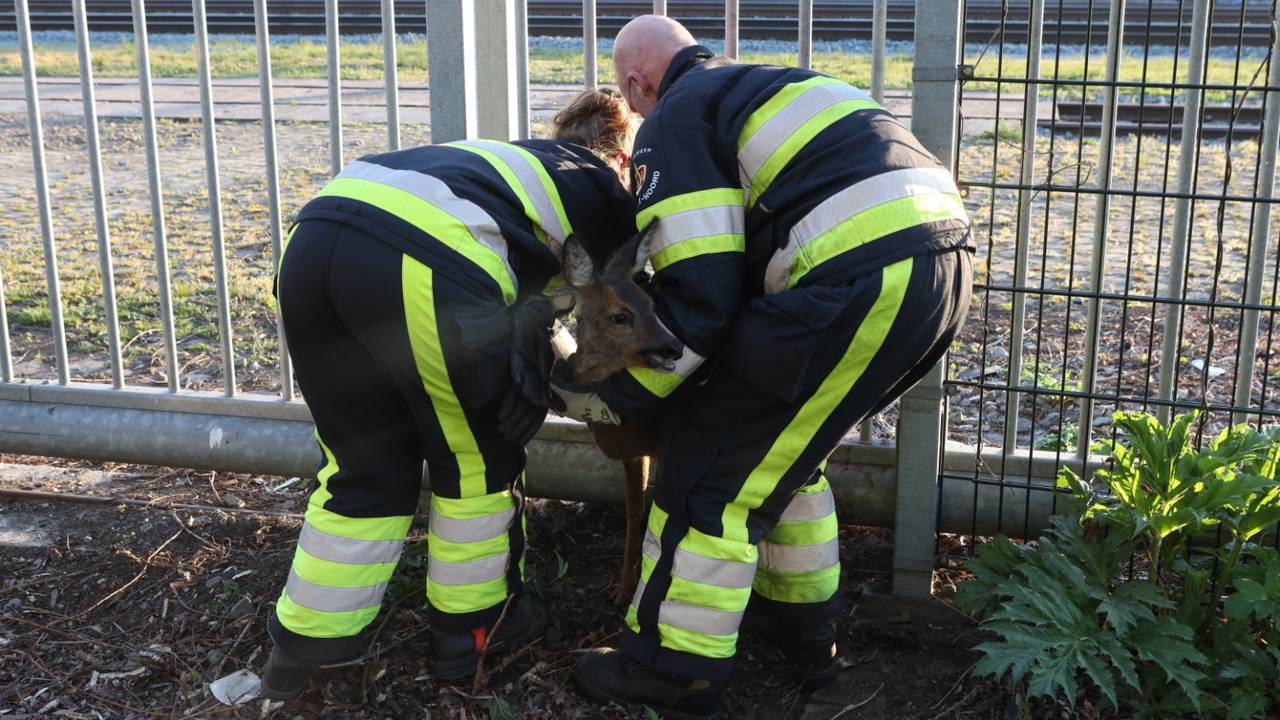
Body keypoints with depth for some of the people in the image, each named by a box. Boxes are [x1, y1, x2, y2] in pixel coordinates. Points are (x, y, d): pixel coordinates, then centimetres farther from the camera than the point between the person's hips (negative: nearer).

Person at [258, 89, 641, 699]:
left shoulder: (511, 158, 38)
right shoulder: (600, 184, 22)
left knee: (365, 468, 21)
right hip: (425, 264, -6)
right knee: (478, 459, 19)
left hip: (311, 240, 7)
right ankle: (472, 627, 33)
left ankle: (301, 649, 29)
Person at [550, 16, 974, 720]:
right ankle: (804, 629, 36)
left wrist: (605, 397, 5)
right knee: (783, 442, 25)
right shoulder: (770, 87, 29)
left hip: (863, 280, -9)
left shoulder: (675, 120, 3)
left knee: (713, 458, 3)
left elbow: (696, 297, -6)